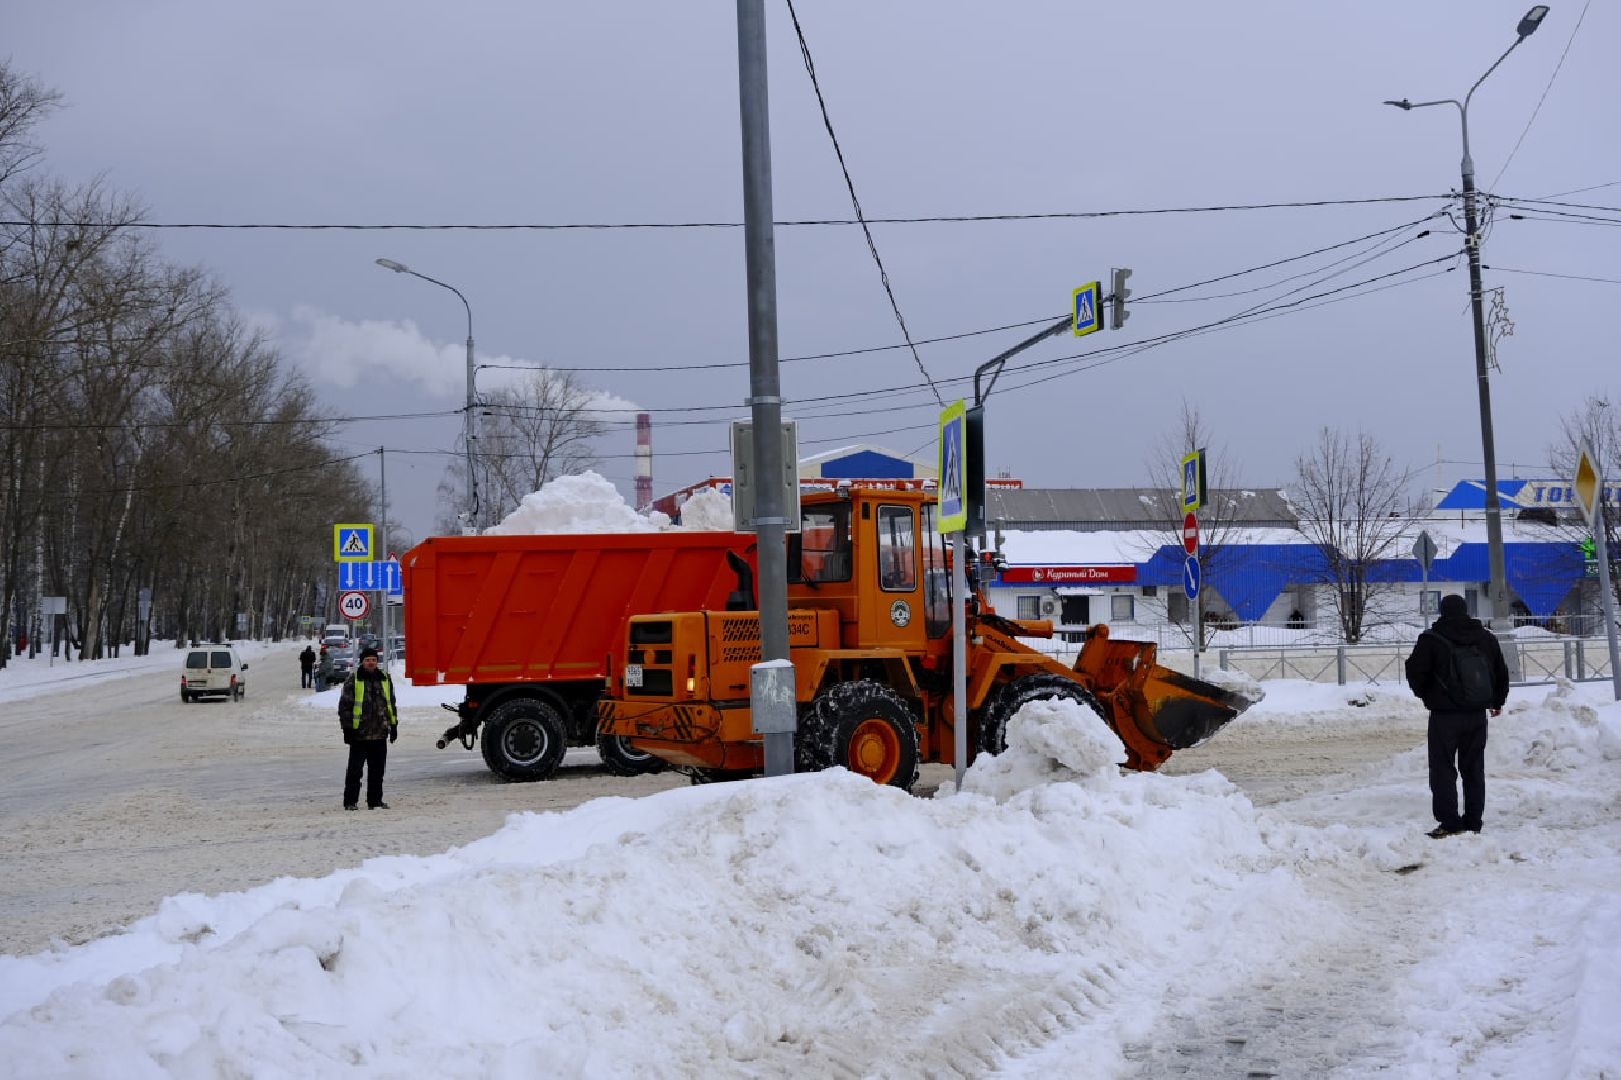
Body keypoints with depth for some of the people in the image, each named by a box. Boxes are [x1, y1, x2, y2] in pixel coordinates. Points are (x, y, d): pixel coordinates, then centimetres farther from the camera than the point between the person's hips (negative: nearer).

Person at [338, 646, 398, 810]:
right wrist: (347, 728, -7)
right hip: (359, 733, -4)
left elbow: (391, 703, 20)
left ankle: (375, 800, 18)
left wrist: (393, 725, 17)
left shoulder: (385, 679, 10)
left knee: (377, 769, 9)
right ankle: (350, 801, 6)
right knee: (355, 768, -1)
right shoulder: (352, 680, -4)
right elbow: (345, 706, -3)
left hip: (380, 734, 4)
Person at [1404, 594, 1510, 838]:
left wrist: (1425, 694, 13)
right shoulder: (1486, 638, 8)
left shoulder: (1431, 640, -9)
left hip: (1444, 715, -5)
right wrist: (1497, 701, 31)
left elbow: (1415, 673, -7)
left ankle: (1449, 822, -7)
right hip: (1477, 715, 5)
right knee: (1474, 768, 11)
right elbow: (1501, 673, 17)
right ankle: (1473, 822, 12)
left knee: (1443, 768, -1)